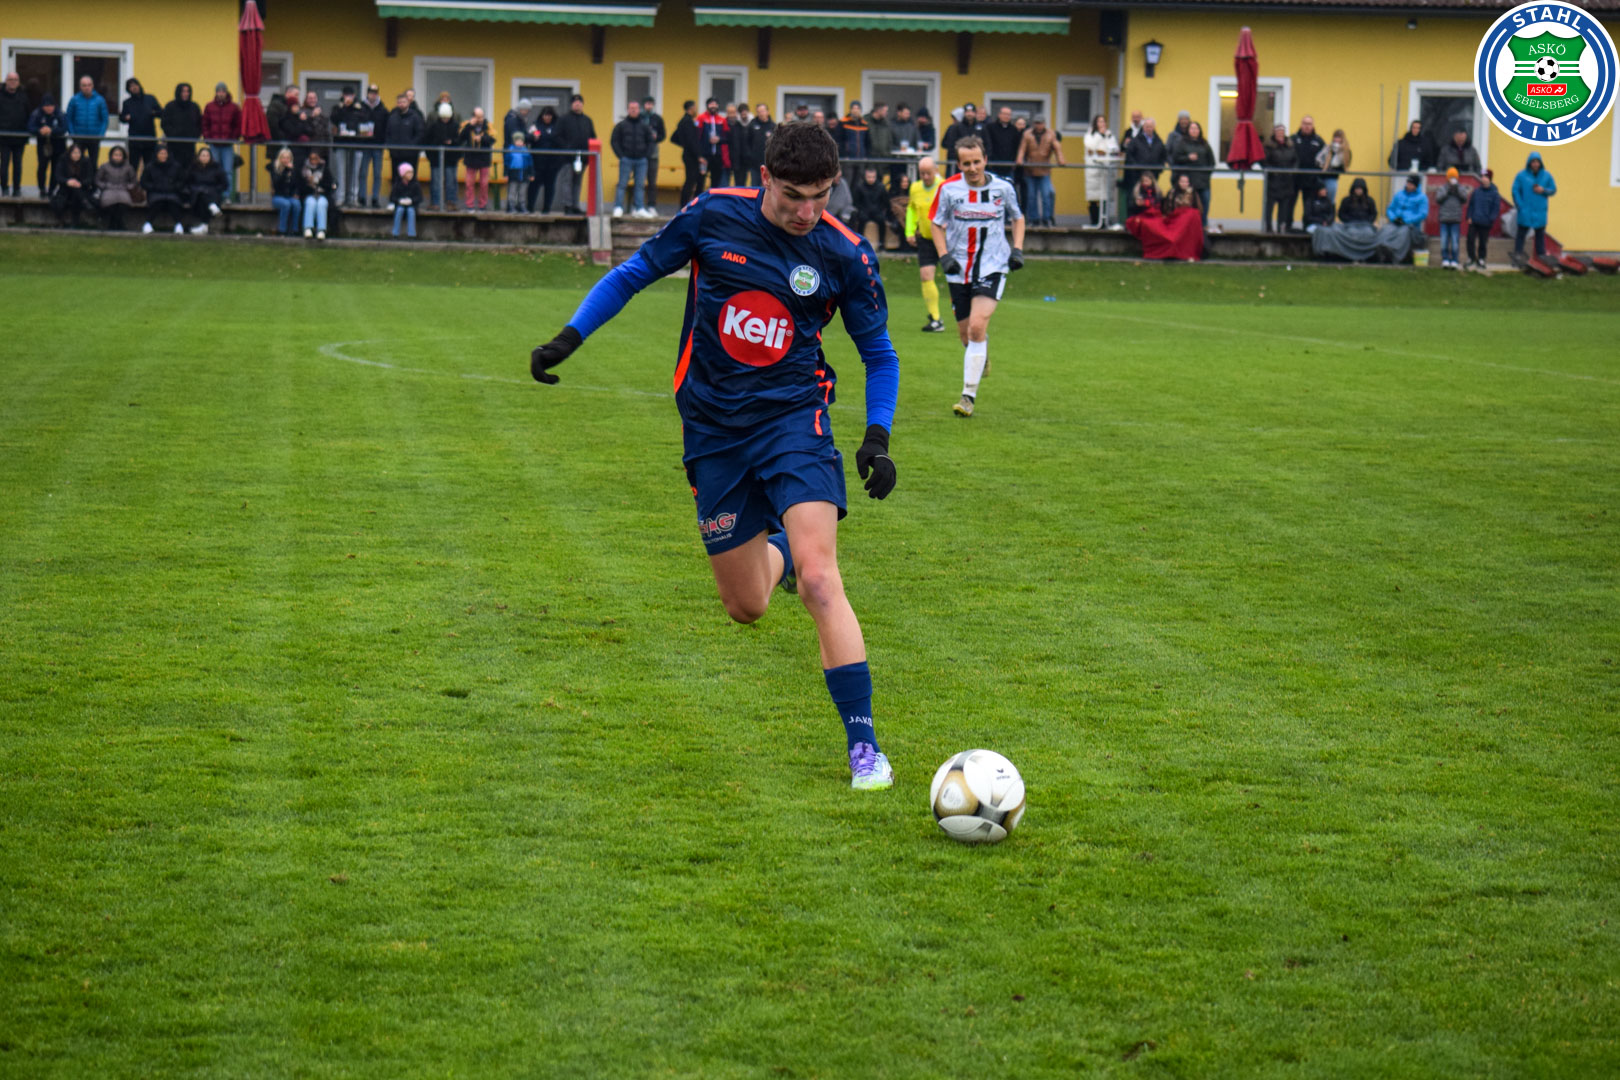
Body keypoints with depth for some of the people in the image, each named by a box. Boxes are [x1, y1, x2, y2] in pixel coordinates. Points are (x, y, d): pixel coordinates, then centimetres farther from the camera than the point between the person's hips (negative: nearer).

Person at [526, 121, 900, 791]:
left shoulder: (844, 255, -7)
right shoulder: (713, 217, -6)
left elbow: (879, 353, 7)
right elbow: (634, 273, 9)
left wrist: (877, 436, -5)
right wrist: (568, 338, 0)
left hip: (794, 419, -2)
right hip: (714, 432, 2)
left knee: (818, 580, -21)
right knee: (745, 607, 7)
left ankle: (863, 744, -16)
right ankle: (778, 549, 46)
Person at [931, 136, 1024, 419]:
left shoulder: (1003, 188, -2)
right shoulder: (948, 189, -4)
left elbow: (1017, 218, 16)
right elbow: (937, 224, 7)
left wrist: (1017, 249, 1)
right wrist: (944, 256, -8)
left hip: (993, 267, -2)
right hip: (959, 270, 2)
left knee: (977, 326, -19)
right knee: (966, 333, 9)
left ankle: (969, 395, -16)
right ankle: (982, 354, 48)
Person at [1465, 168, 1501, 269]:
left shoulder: (1494, 193, -4)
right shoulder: (1476, 191, 6)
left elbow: (1496, 208, -3)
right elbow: (1471, 204, 12)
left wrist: (1491, 220, -11)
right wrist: (1469, 216, 2)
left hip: (1485, 223, -3)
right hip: (1473, 222, 3)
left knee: (1483, 243, 5)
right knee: (1470, 240, -2)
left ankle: (1481, 260, 16)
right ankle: (1471, 258, 12)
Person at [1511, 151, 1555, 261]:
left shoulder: (1546, 175, 7)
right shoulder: (1521, 175, 0)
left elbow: (1553, 190, 13)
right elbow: (1515, 190, 0)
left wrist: (1544, 190, -8)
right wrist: (1520, 205, -10)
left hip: (1540, 211, 2)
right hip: (1525, 211, -2)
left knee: (1540, 234, 5)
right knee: (1522, 231, -4)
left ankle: (1541, 255, 9)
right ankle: (1518, 254, -1)